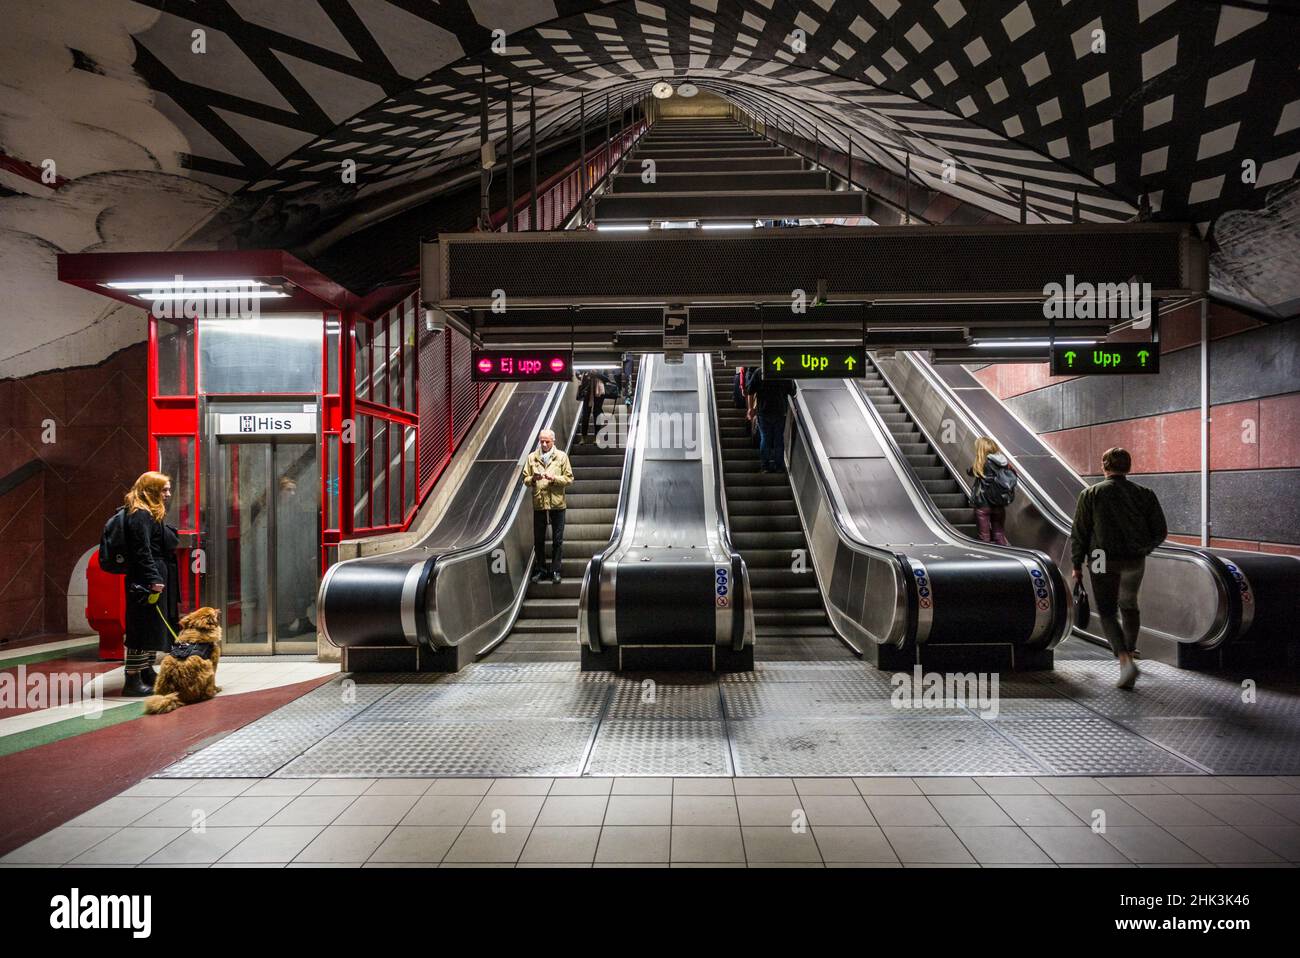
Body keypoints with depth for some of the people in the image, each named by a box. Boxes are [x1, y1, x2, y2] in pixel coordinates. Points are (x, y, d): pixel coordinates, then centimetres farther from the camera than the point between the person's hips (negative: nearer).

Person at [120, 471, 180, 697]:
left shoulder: (152, 514, 19)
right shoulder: (140, 515, -13)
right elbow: (142, 551, -20)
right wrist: (153, 579, -22)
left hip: (156, 579, 11)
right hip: (146, 582, -11)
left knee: (153, 627, 17)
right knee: (144, 629, -8)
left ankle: (147, 672, 27)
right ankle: (133, 680, -3)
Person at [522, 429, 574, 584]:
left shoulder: (561, 456, 1)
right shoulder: (532, 457, 5)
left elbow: (569, 478, -2)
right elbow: (525, 480, 7)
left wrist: (554, 478, -16)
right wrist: (533, 478, -15)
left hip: (557, 503, -1)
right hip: (538, 503, 2)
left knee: (557, 539, 5)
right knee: (538, 539, 8)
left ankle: (555, 570, 15)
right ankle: (540, 570, 20)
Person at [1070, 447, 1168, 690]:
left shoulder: (1091, 494, -4)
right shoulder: (1145, 494, 3)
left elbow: (1079, 533, -5)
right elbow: (1160, 531, 3)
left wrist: (1077, 564, 3)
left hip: (1104, 562, -3)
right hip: (1135, 561, 4)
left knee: (1108, 613, 0)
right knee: (1129, 606, 25)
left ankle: (1125, 661, -18)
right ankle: (1129, 651, 40)